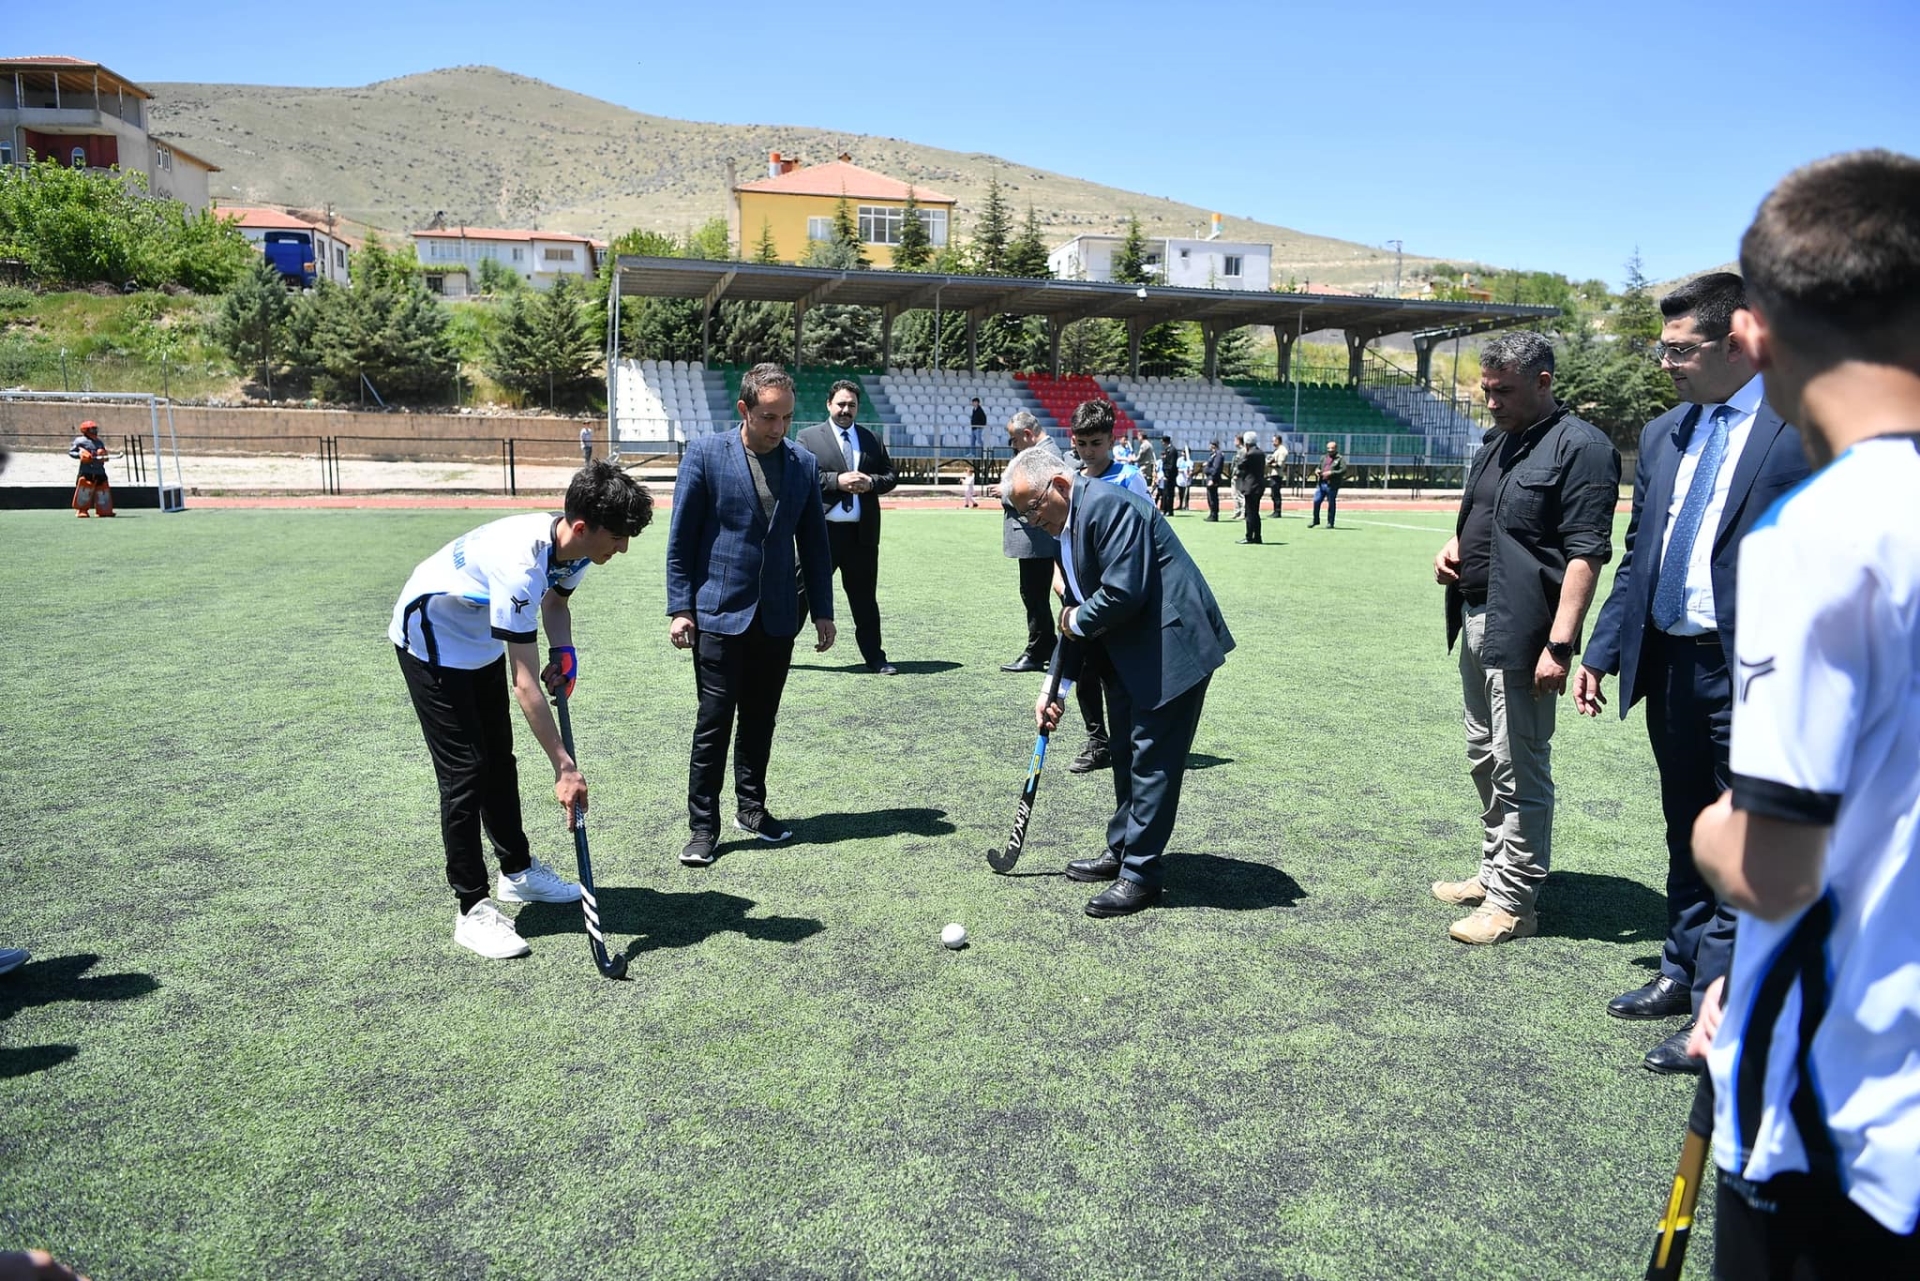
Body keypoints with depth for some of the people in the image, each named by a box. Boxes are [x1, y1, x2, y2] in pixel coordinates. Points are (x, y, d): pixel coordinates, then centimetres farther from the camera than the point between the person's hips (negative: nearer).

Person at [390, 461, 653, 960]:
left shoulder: (575, 548, -16)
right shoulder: (521, 564, -41)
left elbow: (556, 600, 8)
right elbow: (526, 685, -39)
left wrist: (563, 651, -12)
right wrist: (563, 766, -36)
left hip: (483, 642, 9)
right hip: (431, 641, -8)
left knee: (499, 762, 17)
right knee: (465, 772, -9)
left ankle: (518, 871, 32)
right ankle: (473, 910, 1)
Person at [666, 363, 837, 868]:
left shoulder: (804, 463, 6)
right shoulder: (705, 453, -4)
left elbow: (814, 543, 11)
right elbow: (681, 537, -3)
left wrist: (823, 611, 9)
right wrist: (681, 607, -8)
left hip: (777, 618, 4)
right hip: (719, 614, -3)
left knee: (760, 721, 12)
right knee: (714, 722, -1)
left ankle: (751, 807, 28)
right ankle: (703, 826, 9)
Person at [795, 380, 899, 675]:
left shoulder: (872, 440, 12)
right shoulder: (809, 437, 2)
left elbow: (891, 477, 13)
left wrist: (871, 482, -8)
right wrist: (837, 481, -18)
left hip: (862, 533, 3)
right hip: (823, 530, -3)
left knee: (865, 598, 11)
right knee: (802, 592, 2)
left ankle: (875, 657, 20)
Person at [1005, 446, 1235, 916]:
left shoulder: (1108, 505, -20)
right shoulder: (1067, 527, 12)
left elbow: (1123, 593, -28)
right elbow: (1075, 616, 16)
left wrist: (1078, 621, -9)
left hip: (1172, 647, -10)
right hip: (1127, 656, 10)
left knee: (1152, 762, -3)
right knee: (1127, 755, 19)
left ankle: (1141, 874, 7)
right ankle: (1121, 850, 33)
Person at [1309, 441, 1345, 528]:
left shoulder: (1340, 459, -1)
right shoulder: (1323, 458, 18)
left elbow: (1343, 470, -11)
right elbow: (1319, 467, 29)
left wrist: (1331, 473, -19)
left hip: (1332, 485, -5)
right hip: (1321, 483, 5)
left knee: (1331, 503, 1)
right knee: (1316, 501, 0)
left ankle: (1330, 523, 10)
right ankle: (1315, 520, 14)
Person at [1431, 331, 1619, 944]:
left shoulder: (1580, 447, -12)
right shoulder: (1499, 441, 15)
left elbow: (1586, 553, -18)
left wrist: (1559, 645, -23)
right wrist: (1454, 544, 6)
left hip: (1521, 632, -9)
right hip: (1477, 620, 9)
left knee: (1518, 770, -2)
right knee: (1485, 758, 18)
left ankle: (1513, 901, 9)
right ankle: (1493, 873, 32)